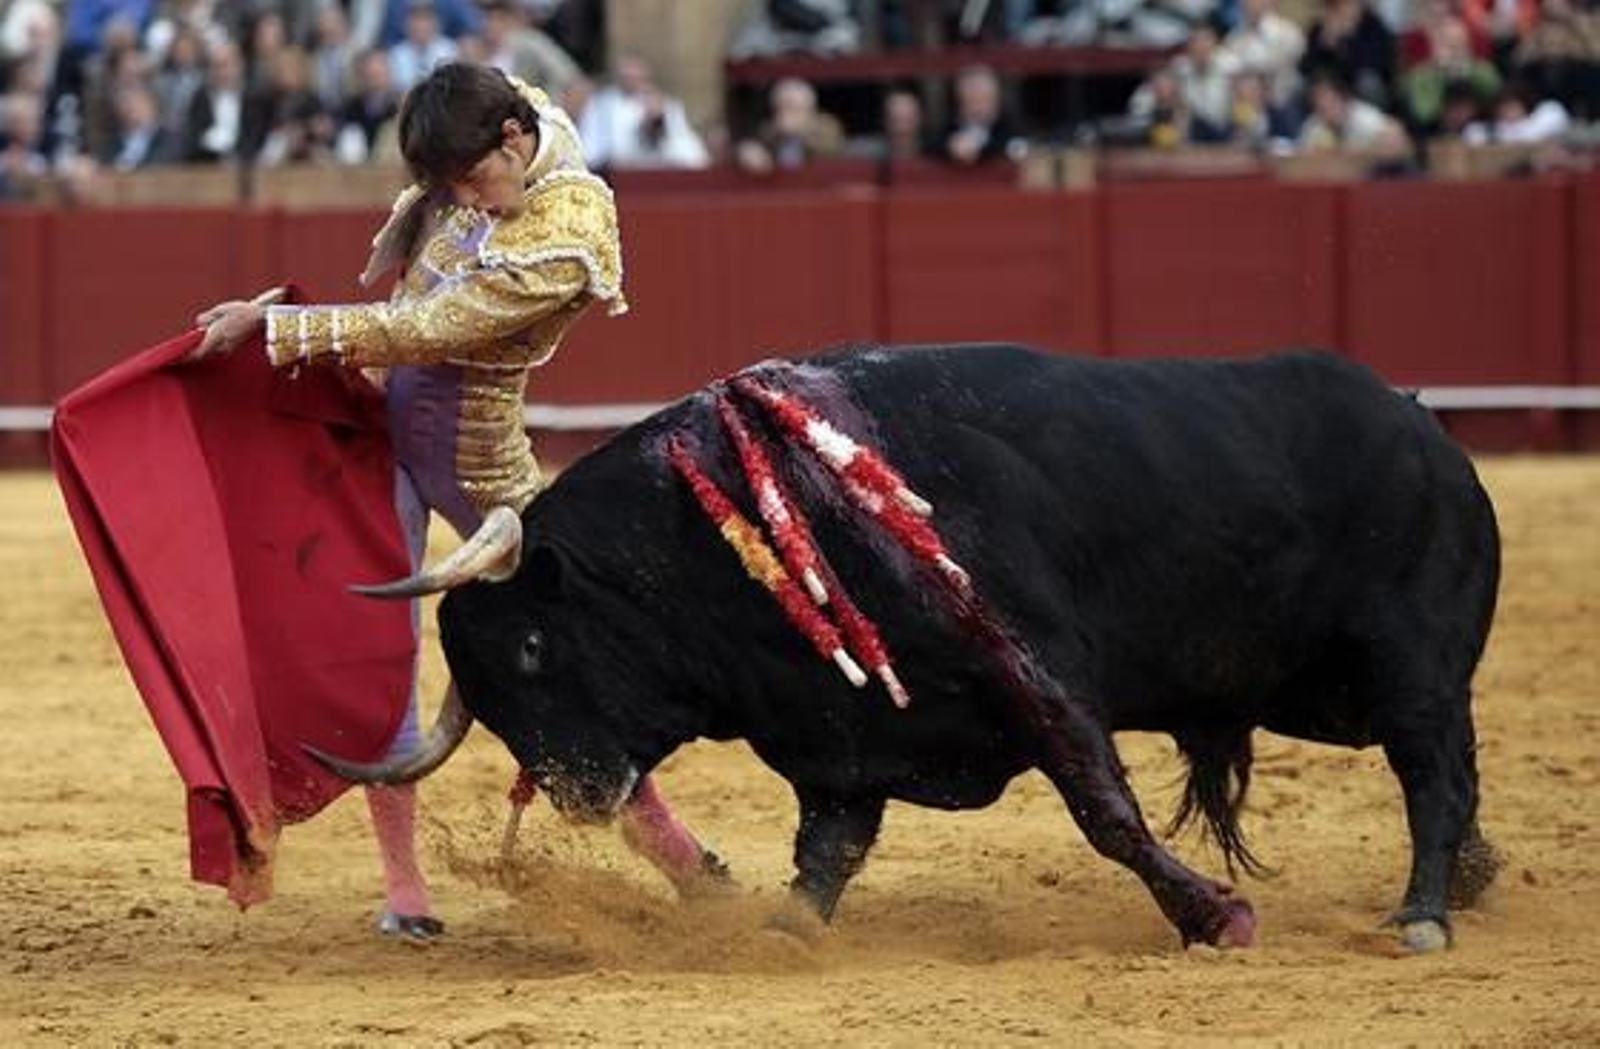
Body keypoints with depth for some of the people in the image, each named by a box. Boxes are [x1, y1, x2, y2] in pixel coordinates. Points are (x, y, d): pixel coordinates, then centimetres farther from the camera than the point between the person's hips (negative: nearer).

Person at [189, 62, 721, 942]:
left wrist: (272, 327, -27)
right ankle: (402, 881, 3)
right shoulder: (504, 115, -4)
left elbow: (424, 332, -29)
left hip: (469, 447, -6)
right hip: (382, 406, 6)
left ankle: (646, 813, 30)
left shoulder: (563, 242, -28)